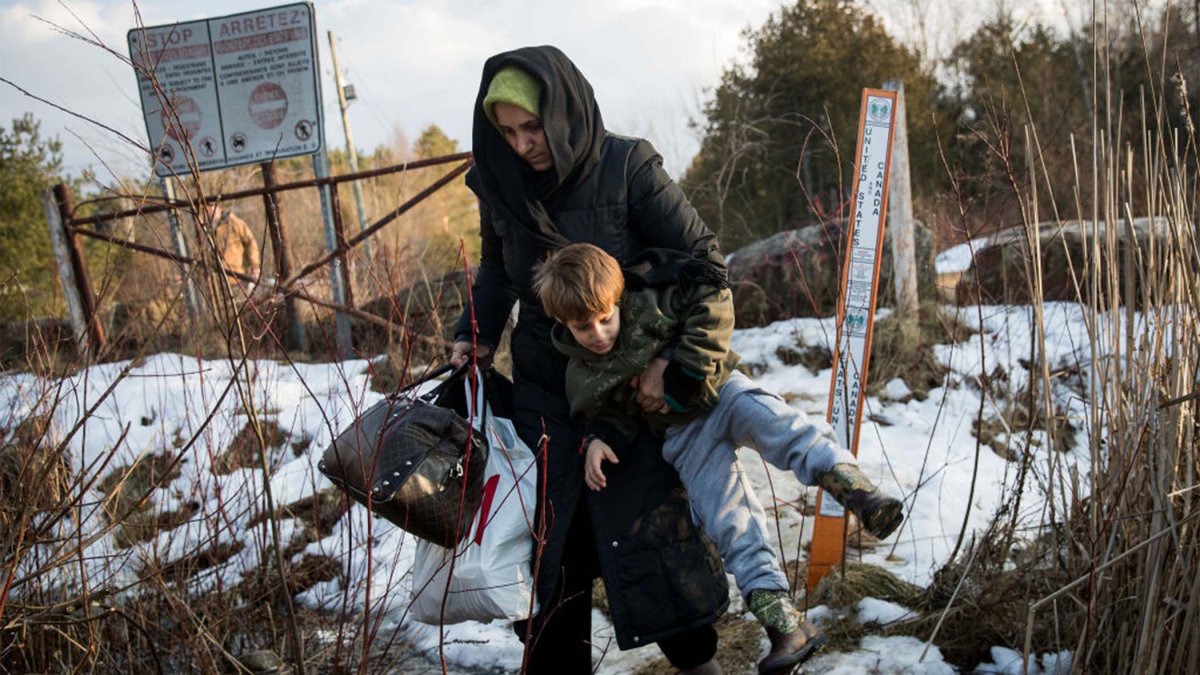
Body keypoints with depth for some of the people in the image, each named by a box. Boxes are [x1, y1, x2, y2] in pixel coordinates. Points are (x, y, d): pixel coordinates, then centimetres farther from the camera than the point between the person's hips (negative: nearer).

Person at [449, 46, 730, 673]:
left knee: (649, 527, -4)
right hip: (544, 392, 4)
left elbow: (704, 261, -13)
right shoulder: (500, 183, -4)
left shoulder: (627, 170, -16)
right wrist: (476, 333, 1)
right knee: (549, 541, 2)